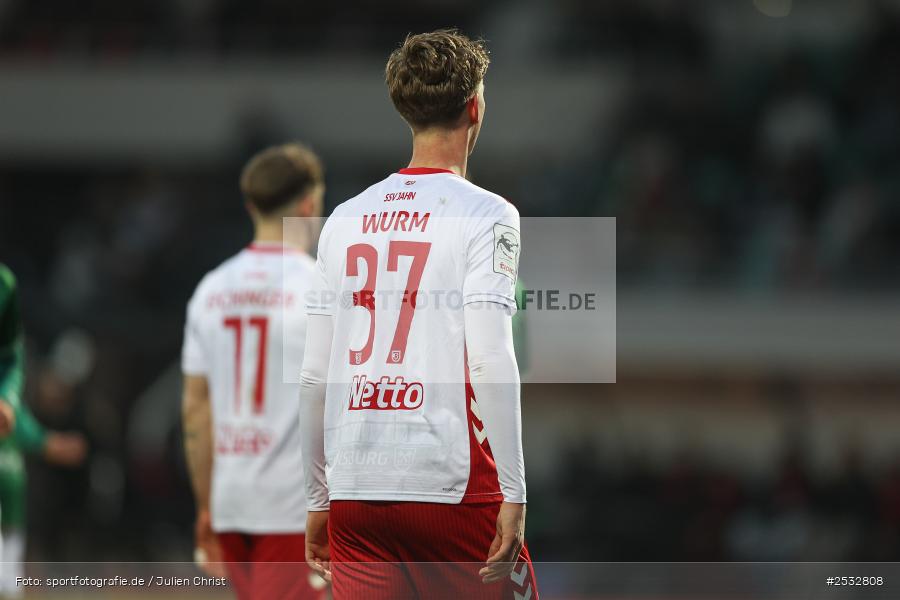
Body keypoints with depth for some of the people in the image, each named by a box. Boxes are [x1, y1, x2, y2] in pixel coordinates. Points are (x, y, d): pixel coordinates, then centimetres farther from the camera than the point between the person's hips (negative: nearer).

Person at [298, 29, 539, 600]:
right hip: (452, 487, -4)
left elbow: (314, 376, 12)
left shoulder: (345, 220, 11)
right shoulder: (485, 215, -3)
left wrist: (318, 499, 19)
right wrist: (513, 493, -12)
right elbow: (491, 362, -13)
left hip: (355, 493, 4)